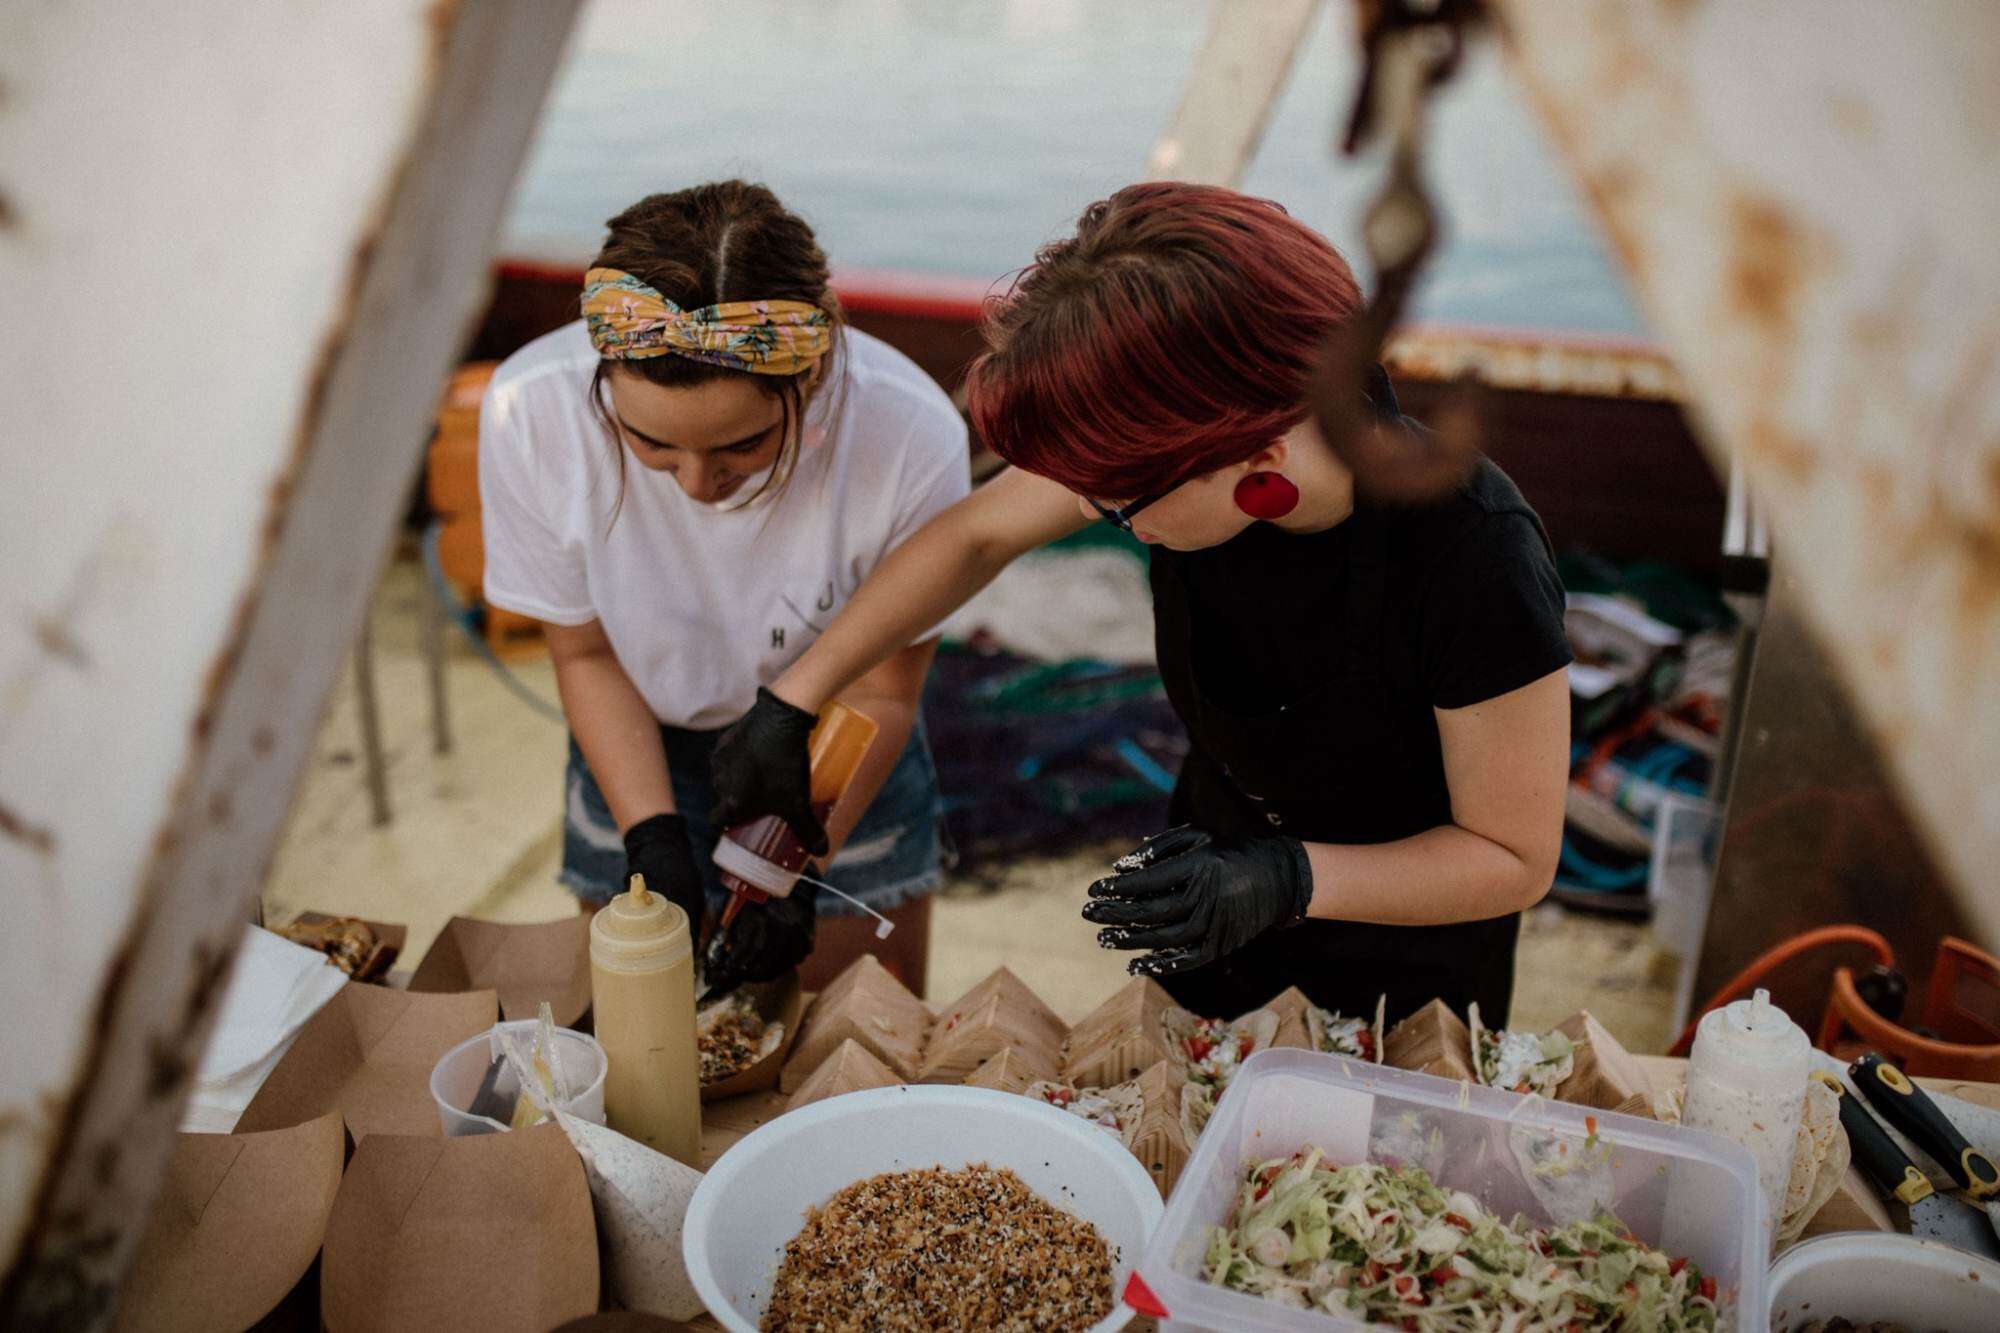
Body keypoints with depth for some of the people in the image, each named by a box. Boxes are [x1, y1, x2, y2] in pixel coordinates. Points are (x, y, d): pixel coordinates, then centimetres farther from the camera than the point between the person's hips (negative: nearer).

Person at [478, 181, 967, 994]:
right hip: (640, 753, 1)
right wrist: (651, 837, -21)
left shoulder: (912, 438, -33)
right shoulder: (530, 414, -29)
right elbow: (586, 653, -11)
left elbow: (879, 693, -16)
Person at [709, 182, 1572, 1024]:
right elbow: (977, 533, -8)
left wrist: (1289, 881, -39)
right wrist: (790, 699, -9)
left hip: (1410, 945, -4)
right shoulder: (1184, 433, -26)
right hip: (1218, 851, 4)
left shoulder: (1474, 561, -38)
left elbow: (1516, 858, -24)